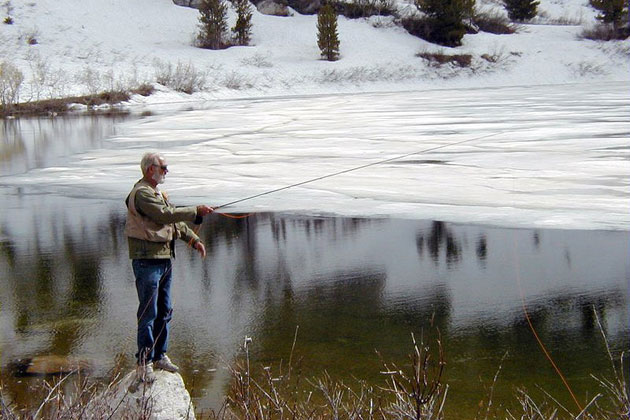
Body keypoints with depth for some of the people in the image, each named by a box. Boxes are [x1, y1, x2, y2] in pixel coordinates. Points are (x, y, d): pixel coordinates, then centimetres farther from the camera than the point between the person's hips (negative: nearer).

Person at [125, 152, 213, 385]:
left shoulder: (158, 194, 19)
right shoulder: (141, 194, -13)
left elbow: (175, 221, 21)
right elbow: (166, 215, -23)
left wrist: (194, 239, 10)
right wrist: (197, 212, -19)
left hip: (165, 259, 10)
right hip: (147, 260, -10)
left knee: (164, 311, 14)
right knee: (148, 313, -8)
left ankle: (160, 356, 24)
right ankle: (144, 362, -3)